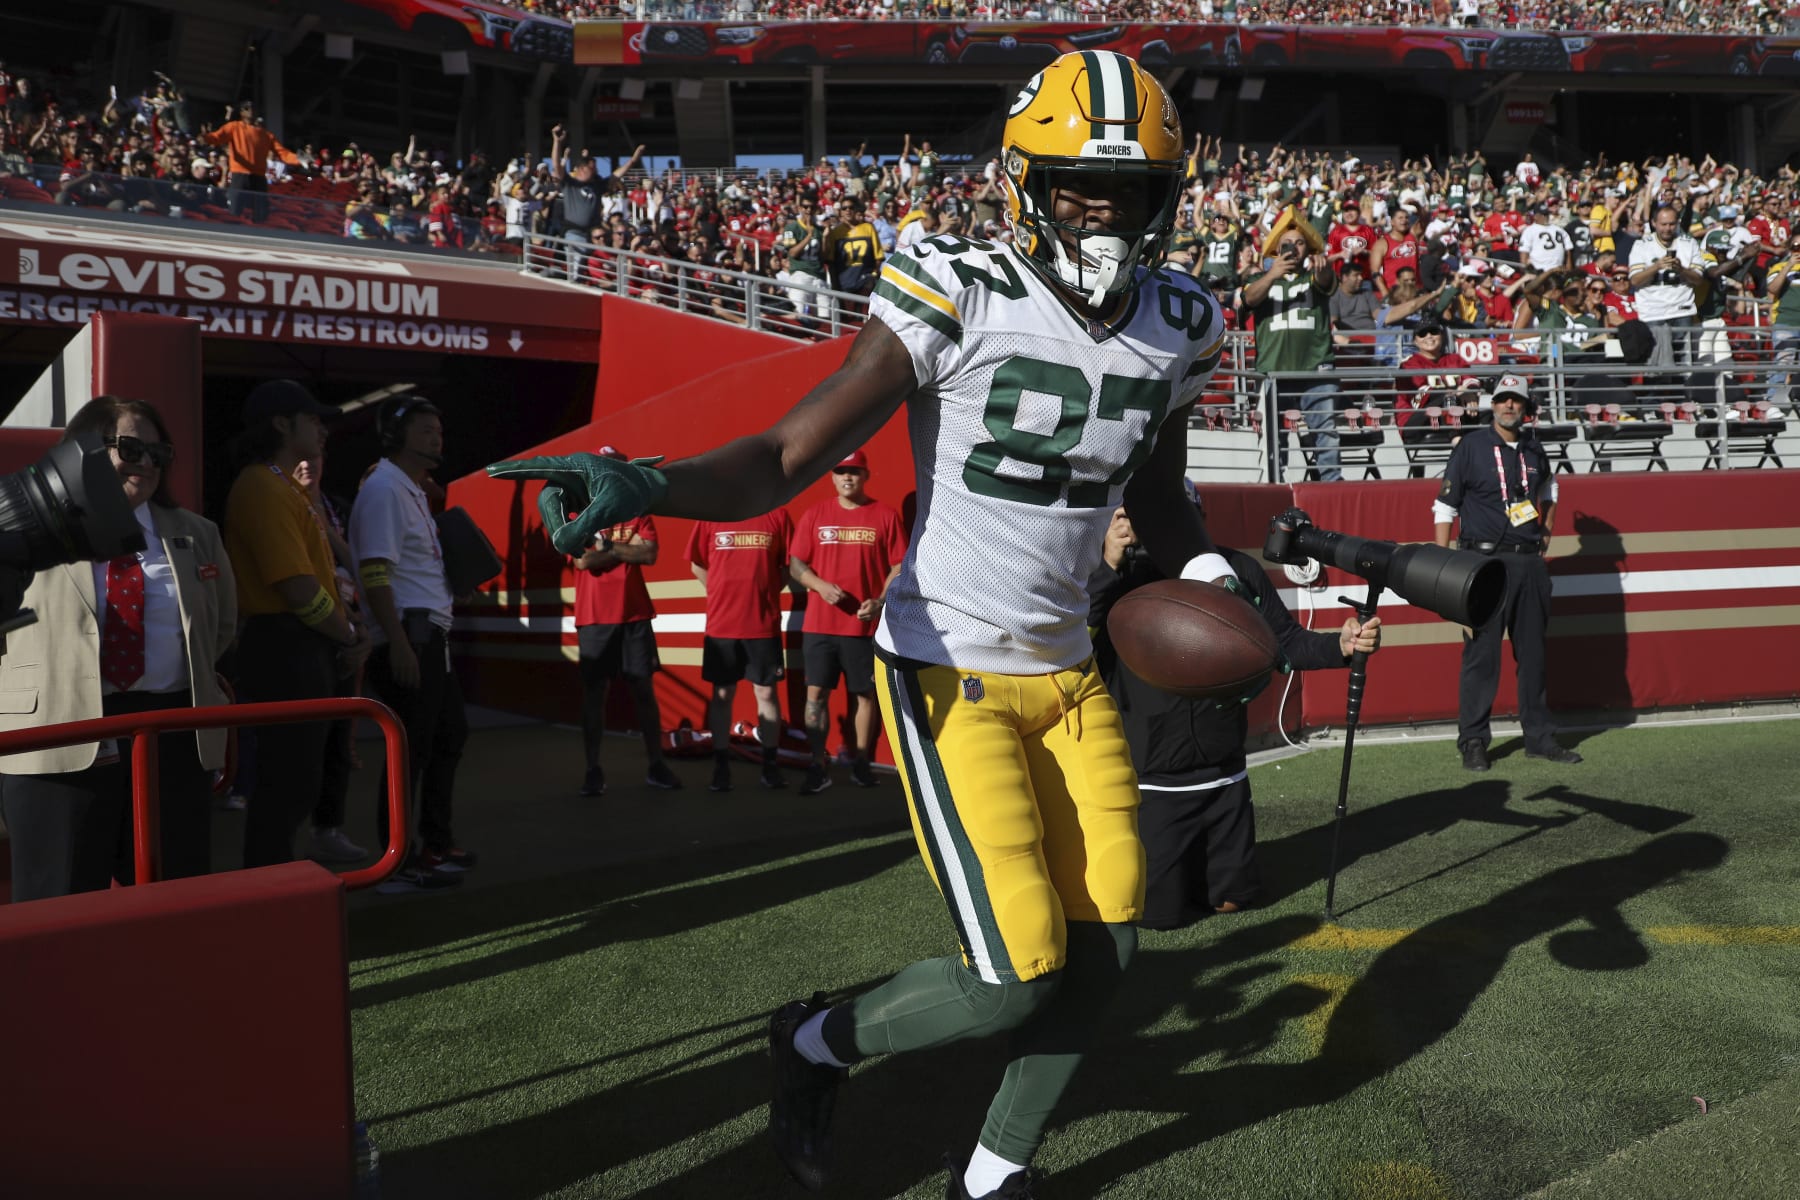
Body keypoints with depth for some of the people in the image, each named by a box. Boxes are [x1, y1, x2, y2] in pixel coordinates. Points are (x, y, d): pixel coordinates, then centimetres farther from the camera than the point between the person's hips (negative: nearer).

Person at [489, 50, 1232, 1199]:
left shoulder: (1176, 327, 3)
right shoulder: (957, 298, -16)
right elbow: (788, 457, -20)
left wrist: (1217, 576, -1)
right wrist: (644, 483, -38)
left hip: (1068, 675, 7)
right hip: (949, 673, -6)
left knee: (1105, 951, 8)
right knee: (1016, 978, -11)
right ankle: (821, 1042, 22)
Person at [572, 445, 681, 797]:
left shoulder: (639, 513, 8)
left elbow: (650, 555, -7)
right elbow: (584, 560, -13)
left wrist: (608, 545, -10)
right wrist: (629, 548, -7)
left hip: (635, 615, 1)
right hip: (594, 618, -1)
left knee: (644, 690, 4)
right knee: (594, 693, 1)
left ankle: (655, 765, 11)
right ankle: (592, 770, 6)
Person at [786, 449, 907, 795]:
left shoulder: (885, 516, 2)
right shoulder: (815, 514, 6)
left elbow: (899, 566, 1)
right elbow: (795, 565, 6)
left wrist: (880, 602, -12)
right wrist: (820, 585, -12)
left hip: (865, 623, -1)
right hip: (820, 623, 1)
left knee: (865, 692, 5)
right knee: (816, 692, -2)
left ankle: (861, 761, 17)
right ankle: (818, 766, 4)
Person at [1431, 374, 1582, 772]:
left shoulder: (1534, 451, 12)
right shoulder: (1471, 445, -3)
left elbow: (1549, 488, 34)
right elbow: (1444, 507, -4)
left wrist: (1546, 532, 21)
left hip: (1530, 562, 5)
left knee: (1533, 652, 10)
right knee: (1481, 653, -5)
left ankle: (1539, 737, 19)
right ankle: (1473, 741, 2)